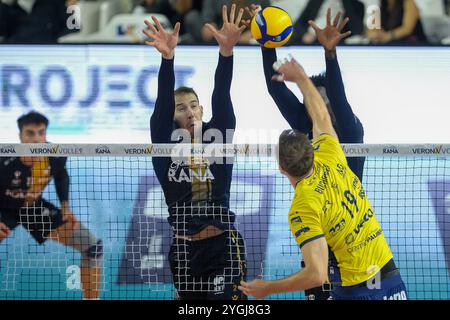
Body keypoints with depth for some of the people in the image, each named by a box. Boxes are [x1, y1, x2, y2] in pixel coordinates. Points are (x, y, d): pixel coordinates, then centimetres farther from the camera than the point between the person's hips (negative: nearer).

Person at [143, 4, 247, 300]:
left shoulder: (217, 137, 3)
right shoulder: (166, 144, 2)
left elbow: (221, 98, -11)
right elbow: (162, 106, -13)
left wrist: (226, 50, -28)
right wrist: (167, 57, -30)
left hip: (224, 245, -1)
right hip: (185, 248, 1)